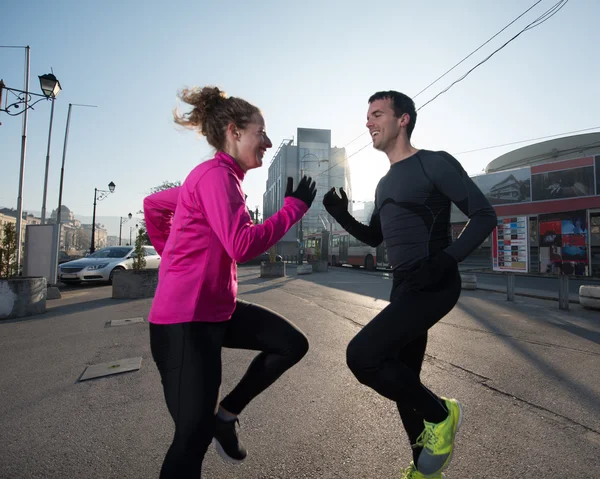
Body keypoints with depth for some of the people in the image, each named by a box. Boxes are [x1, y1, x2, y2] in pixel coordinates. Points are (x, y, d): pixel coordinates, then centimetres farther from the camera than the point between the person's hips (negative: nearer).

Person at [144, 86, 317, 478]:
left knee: (292, 344, 9)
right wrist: (294, 206, -16)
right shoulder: (216, 174, -17)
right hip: (185, 320, -9)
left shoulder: (214, 177, 12)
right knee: (195, 435, 1)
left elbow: (153, 204, 22)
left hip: (217, 309, 10)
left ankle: (226, 415, 22)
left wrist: (173, 253, 20)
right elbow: (243, 246, -27)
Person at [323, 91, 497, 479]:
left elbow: (485, 216, -8)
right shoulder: (385, 183, 17)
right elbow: (375, 238, 22)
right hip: (405, 286, 8)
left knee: (362, 355, -20)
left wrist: (447, 260, -23)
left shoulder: (435, 163, -6)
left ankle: (441, 414, 7)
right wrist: (341, 215, 7)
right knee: (400, 380, 14)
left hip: (433, 284, -8)